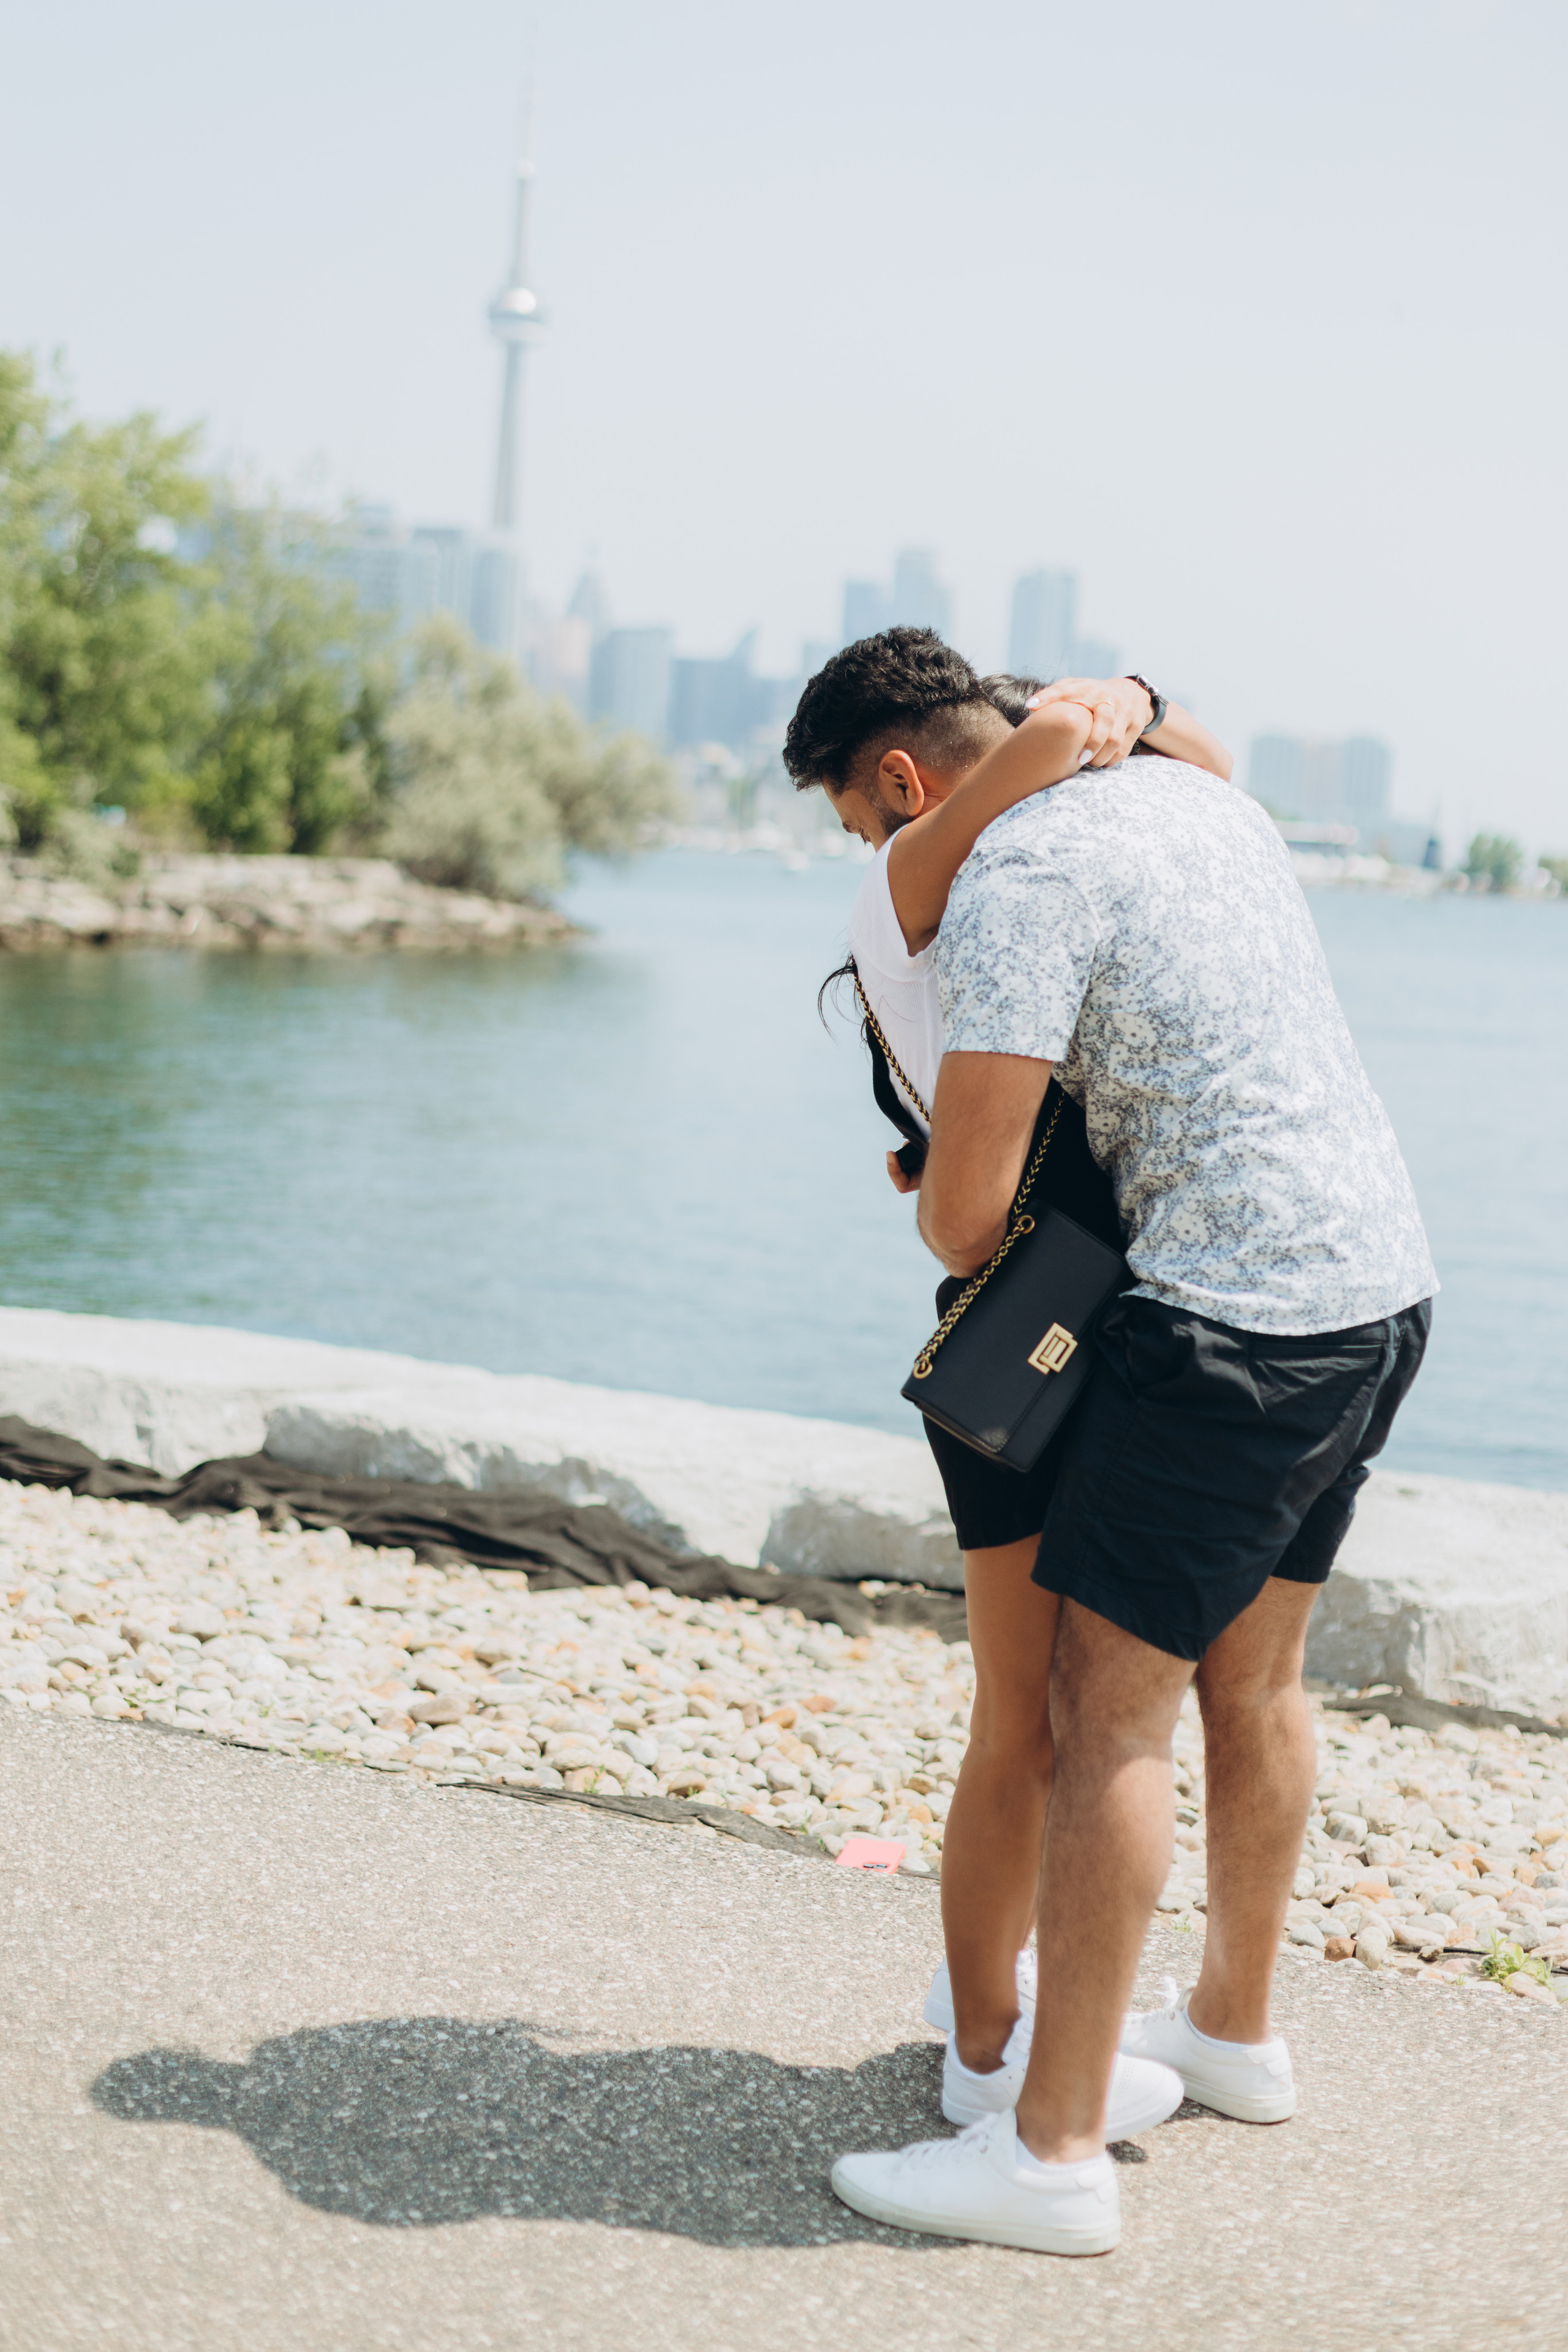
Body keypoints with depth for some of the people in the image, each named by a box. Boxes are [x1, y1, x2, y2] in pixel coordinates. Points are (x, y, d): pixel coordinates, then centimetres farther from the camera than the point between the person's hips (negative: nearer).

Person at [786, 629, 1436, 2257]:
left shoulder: (1012, 876, -15)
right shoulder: (1196, 794, 14)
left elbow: (963, 1214, -18)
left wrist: (961, 1240, 6)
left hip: (1235, 1321, -9)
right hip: (1385, 1281, 10)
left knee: (1105, 1707, -4)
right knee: (1252, 1676, 21)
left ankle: (1054, 2152, 1)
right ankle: (1236, 2030, 38)